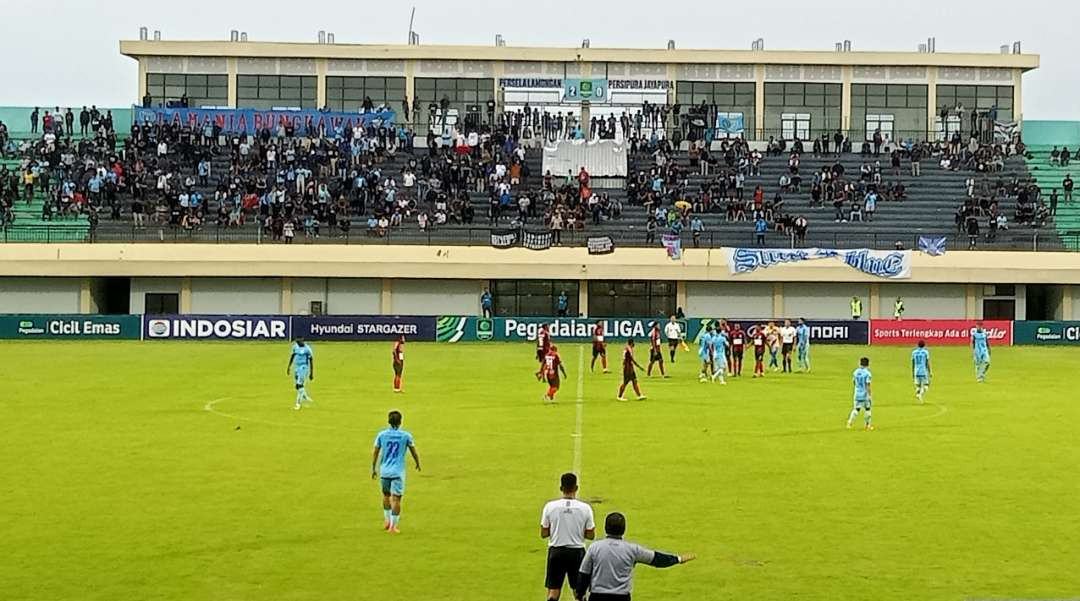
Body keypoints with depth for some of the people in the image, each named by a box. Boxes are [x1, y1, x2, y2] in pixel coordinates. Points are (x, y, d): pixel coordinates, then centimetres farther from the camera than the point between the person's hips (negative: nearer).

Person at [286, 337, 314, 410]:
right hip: (296, 367, 7)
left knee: (299, 385, -14)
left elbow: (311, 360, -10)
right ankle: (306, 398, 31)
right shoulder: (295, 346, 1)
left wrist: (311, 373, -9)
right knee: (297, 386, 10)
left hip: (304, 367, -6)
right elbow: (292, 356, 16)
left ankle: (298, 403, -9)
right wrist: (289, 366, 16)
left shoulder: (307, 348, -16)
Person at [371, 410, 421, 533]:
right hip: (398, 472, -3)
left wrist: (373, 469, 16)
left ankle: (387, 520, 28)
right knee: (396, 498, 0)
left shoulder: (381, 435, 0)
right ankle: (393, 526, 0)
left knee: (386, 495, 22)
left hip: (384, 471, 3)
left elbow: (375, 453, 4)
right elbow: (413, 451, 7)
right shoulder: (406, 436, -4)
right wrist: (418, 464, 25)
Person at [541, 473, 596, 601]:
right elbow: (591, 535, -3)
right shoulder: (585, 508, -7)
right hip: (577, 552, 0)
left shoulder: (550, 506, -7)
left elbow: (543, 534, -2)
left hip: (556, 552, 0)